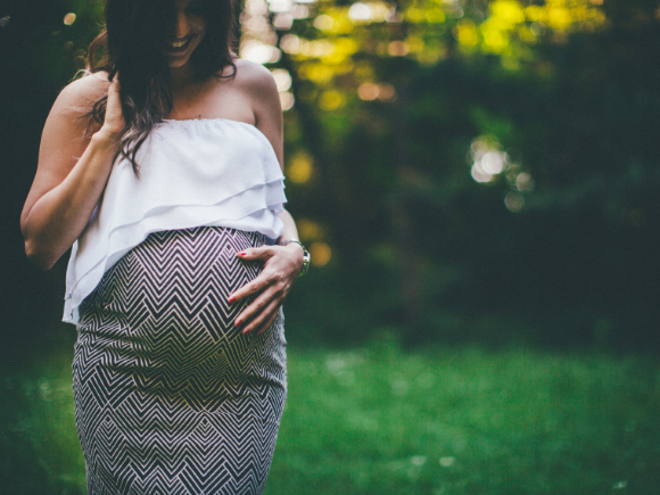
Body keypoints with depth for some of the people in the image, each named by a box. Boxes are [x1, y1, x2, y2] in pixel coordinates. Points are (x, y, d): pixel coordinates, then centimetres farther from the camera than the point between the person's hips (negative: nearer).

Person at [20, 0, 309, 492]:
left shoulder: (253, 86, 12)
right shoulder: (87, 100, 6)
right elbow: (41, 246, 0)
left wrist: (292, 252, -1)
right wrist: (111, 134, -4)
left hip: (245, 364, 2)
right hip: (127, 367, -1)